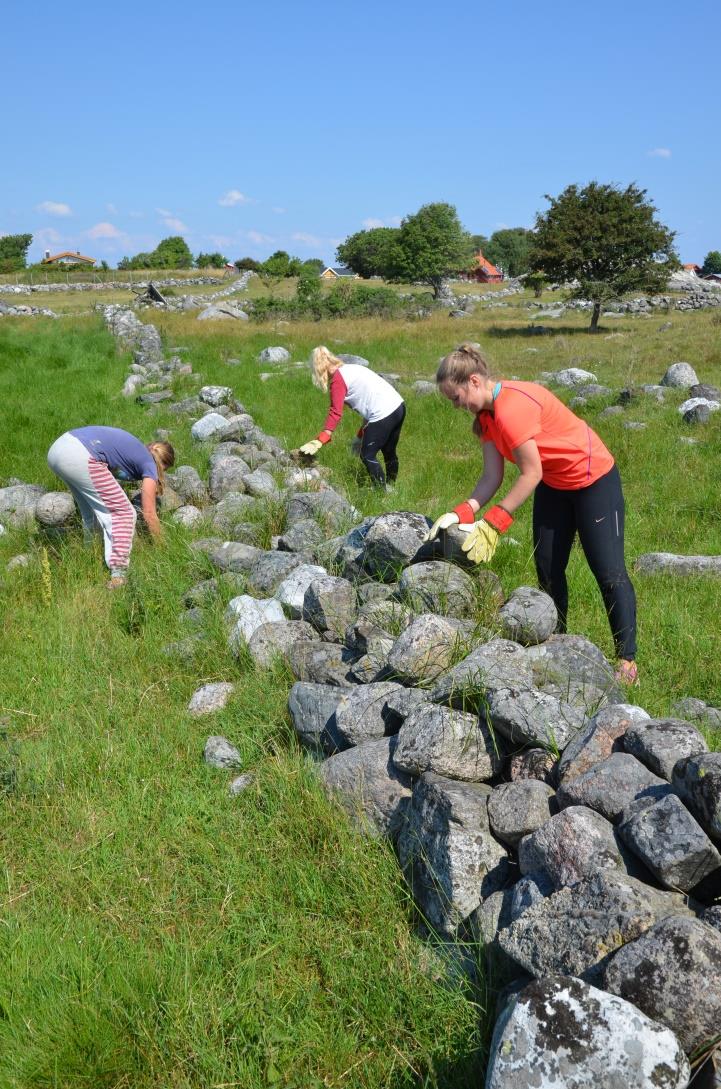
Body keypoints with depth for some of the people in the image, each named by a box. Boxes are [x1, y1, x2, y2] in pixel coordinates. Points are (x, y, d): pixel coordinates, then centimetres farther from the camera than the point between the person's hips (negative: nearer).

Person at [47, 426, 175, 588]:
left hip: (56, 448, 9)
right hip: (80, 457, -9)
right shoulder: (149, 464, 11)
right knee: (123, 512, 1)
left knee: (91, 510, 26)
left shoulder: (135, 449, 31)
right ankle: (118, 573, -8)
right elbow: (149, 513, 12)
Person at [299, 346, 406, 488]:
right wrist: (362, 433, 26)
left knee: (367, 456, 4)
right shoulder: (352, 368, 20)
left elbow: (336, 413, -16)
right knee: (389, 452, 24)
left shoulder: (337, 379, -7)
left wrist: (319, 441, -20)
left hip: (383, 415, -9)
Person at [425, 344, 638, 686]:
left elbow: (531, 474, -28)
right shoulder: (486, 414, -2)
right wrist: (461, 514, -20)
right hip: (552, 484, 9)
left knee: (609, 572, -6)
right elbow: (492, 477, -7)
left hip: (594, 481, -9)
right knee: (548, 569, 11)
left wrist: (492, 525, -26)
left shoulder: (512, 408, -30)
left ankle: (627, 661, 3)